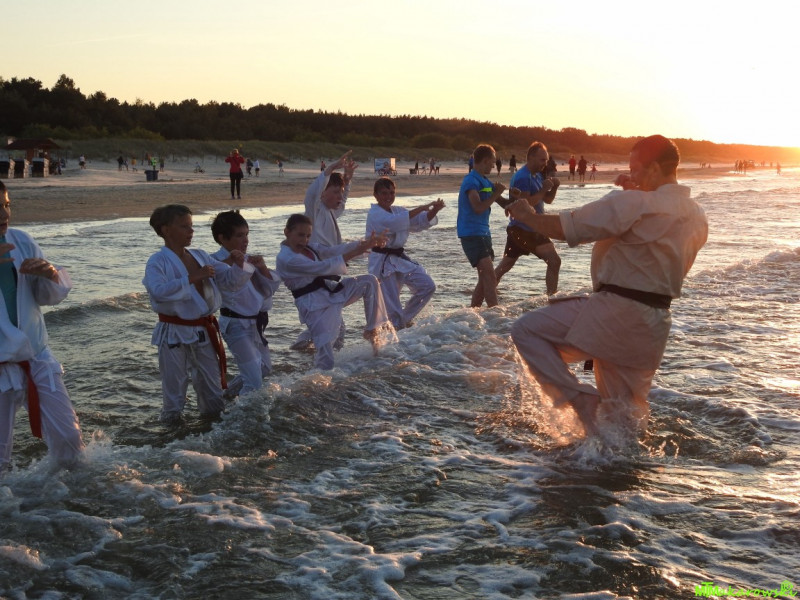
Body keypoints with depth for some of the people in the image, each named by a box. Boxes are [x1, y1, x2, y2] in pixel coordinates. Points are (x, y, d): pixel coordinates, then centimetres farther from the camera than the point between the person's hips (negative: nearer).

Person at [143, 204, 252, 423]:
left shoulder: (200, 257, 7)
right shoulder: (157, 262, -11)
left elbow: (231, 282, 8)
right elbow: (158, 291, -30)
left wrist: (239, 265, -12)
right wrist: (192, 278, -30)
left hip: (203, 331, 5)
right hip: (174, 333, -5)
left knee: (213, 388, 16)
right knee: (175, 388, 8)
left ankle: (214, 414, 37)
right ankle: (172, 416, 28)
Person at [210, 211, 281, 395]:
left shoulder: (247, 259, 4)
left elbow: (270, 289, 5)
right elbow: (233, 293, -30)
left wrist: (262, 268, -10)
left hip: (255, 323, 8)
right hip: (236, 325, -8)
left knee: (264, 369, 24)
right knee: (254, 382, -13)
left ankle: (229, 394, 43)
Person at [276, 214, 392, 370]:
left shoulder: (308, 247, 10)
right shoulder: (286, 259, -20)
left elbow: (333, 250, -1)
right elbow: (322, 267, -27)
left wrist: (366, 243, -15)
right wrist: (354, 253, -29)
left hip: (332, 291, 9)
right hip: (315, 306, -9)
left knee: (370, 282, 0)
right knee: (326, 362, -16)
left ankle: (372, 331, 10)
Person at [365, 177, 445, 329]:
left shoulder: (398, 210, 12)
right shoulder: (375, 214, -11)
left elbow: (423, 221, 5)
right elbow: (394, 222, -30)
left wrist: (434, 210, -16)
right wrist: (421, 208, -31)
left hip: (400, 259, 8)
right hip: (382, 263, -7)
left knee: (428, 286, 1)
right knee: (392, 306, -9)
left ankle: (404, 319, 17)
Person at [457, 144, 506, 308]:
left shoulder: (484, 181, 16)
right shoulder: (471, 181, -13)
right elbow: (478, 207, -23)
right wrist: (496, 194, -16)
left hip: (483, 232, 10)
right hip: (471, 233, -10)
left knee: (485, 278, 11)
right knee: (489, 276, -16)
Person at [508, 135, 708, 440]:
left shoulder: (633, 205, -16)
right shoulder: (697, 216, 9)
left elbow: (565, 227, -14)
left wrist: (528, 215, 3)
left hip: (615, 312, -8)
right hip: (655, 322, 8)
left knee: (527, 330, -2)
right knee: (627, 411, 19)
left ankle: (581, 398, -9)